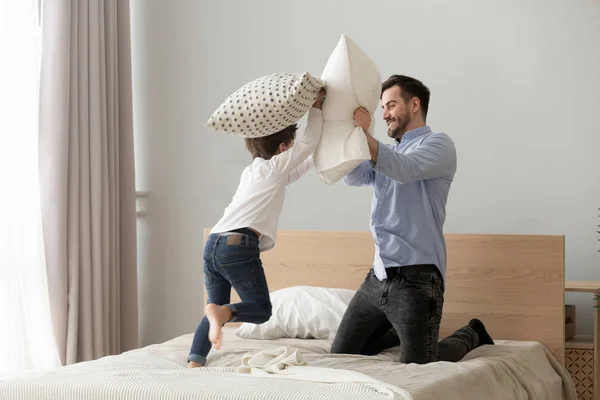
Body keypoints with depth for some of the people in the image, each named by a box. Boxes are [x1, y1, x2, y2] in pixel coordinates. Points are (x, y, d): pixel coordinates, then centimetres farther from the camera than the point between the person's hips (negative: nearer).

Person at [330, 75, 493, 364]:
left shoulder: (438, 144, -3)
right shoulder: (389, 153, 20)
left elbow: (404, 170, -23)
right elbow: (353, 177, 1)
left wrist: (365, 134, -26)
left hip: (415, 278, -8)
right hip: (379, 277, 8)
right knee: (341, 354, 8)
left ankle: (470, 335, 24)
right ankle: (405, 332, 31)